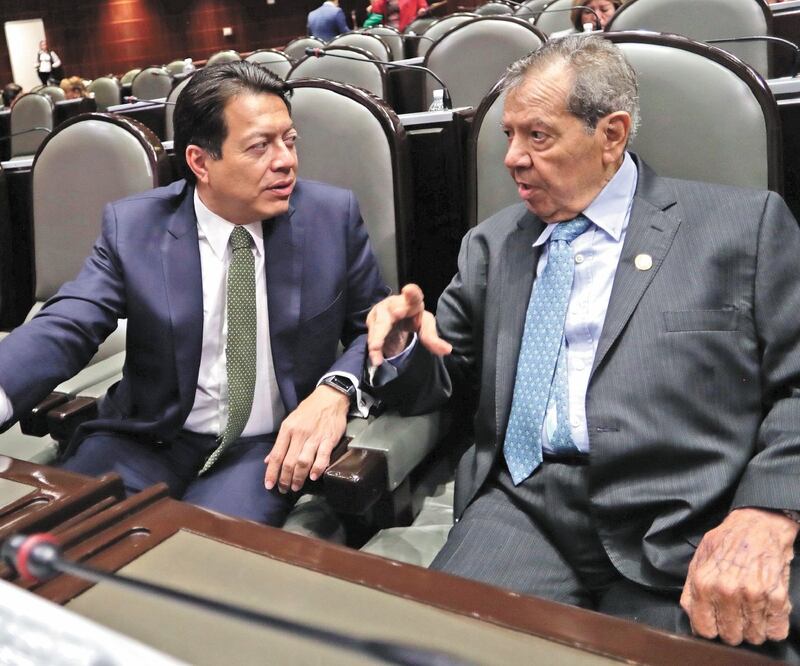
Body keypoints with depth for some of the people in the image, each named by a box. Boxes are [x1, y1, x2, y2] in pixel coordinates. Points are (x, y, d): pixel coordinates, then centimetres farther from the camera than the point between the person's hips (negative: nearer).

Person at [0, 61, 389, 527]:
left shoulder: (333, 215, -4)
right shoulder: (132, 226, -4)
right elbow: (65, 329, -10)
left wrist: (336, 390, -20)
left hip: (271, 446, -1)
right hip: (149, 438, 2)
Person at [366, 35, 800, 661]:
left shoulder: (746, 225, 5)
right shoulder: (491, 244, 16)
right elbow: (437, 378, 18)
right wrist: (401, 344, -5)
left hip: (685, 525, -2)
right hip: (524, 508, 3)